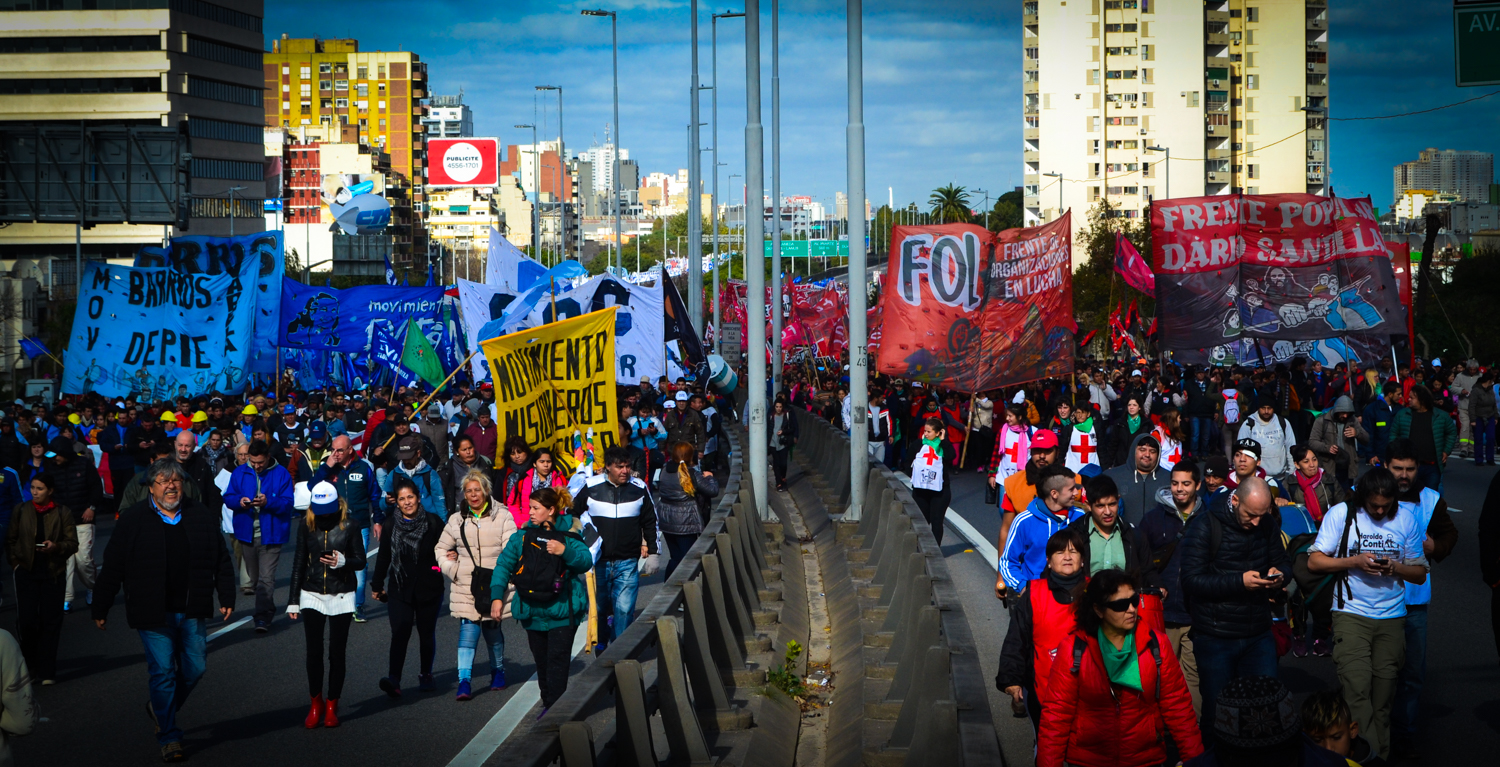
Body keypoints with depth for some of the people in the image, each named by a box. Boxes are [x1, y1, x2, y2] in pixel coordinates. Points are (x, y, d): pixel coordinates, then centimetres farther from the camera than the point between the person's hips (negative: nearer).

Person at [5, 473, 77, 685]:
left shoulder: (63, 513, 1)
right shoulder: (21, 511, 5)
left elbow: (73, 543, 1)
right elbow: (10, 539, 12)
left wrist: (56, 547, -17)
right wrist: (15, 561, 0)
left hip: (53, 573, -1)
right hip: (27, 571, 1)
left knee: (50, 622, 0)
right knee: (26, 620, -5)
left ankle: (46, 672, 7)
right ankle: (29, 666, 14)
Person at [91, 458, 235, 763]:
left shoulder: (202, 517, 5)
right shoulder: (132, 520, -2)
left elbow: (222, 561, 12)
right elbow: (112, 567, 1)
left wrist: (226, 597, 8)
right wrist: (100, 608, 2)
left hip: (191, 612, 3)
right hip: (153, 614, -3)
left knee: (195, 668, 8)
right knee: (163, 672, -3)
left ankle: (163, 709, 34)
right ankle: (169, 738, 6)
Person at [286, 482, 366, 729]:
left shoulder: (348, 526, -5)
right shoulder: (306, 525, 1)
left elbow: (361, 561, 1)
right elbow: (299, 563, 9)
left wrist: (343, 562, -21)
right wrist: (293, 600, 9)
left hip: (341, 597, -2)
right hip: (312, 595, 2)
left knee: (336, 653, 2)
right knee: (314, 651, -2)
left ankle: (332, 706, 13)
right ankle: (316, 703, 13)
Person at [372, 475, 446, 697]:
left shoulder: (433, 522, -2)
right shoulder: (391, 525, 2)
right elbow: (383, 556, 13)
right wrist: (377, 585, 17)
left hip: (429, 589, 0)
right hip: (400, 589, 0)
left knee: (427, 633, 9)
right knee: (399, 633, -12)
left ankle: (425, 675, 26)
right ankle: (393, 679, -21)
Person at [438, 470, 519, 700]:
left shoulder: (502, 516, 0)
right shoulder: (456, 520, 8)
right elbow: (441, 550, 18)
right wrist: (453, 570, 3)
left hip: (494, 586, -1)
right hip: (465, 587, 1)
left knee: (492, 630, 11)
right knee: (468, 631, -10)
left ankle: (498, 671, 33)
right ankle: (465, 682, -14)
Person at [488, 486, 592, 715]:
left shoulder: (568, 535, -4)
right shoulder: (524, 535, 5)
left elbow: (586, 562, -11)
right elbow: (504, 563, 5)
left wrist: (565, 551, -29)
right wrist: (497, 595, -5)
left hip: (562, 610, -4)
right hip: (532, 611, 4)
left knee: (558, 659, -7)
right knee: (541, 660, 12)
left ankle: (555, 707, -4)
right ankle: (548, 703, 24)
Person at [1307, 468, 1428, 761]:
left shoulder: (1406, 519, 5)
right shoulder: (1341, 514, -1)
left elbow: (1420, 573, 10)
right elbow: (1314, 561, 0)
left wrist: (1395, 567, -10)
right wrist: (1354, 562, -13)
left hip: (1392, 618, 2)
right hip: (1351, 615, -2)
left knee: (1383, 695, 4)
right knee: (1357, 690, -14)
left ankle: (1381, 757, 13)